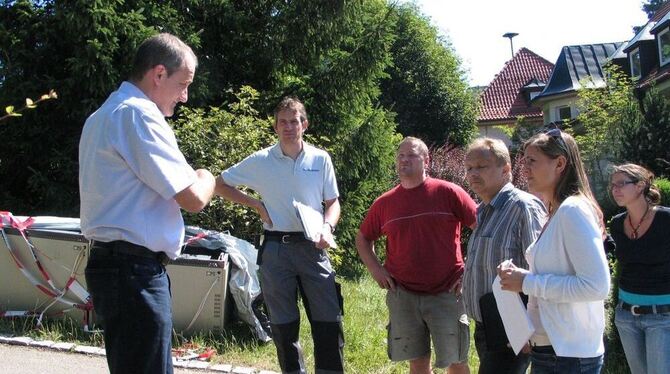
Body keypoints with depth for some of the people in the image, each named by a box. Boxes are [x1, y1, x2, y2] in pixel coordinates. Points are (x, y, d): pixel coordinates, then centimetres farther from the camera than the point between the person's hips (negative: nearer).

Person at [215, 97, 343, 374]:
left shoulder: (320, 159, 3)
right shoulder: (260, 161, 1)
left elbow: (333, 202, 10)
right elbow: (221, 184, 11)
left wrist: (327, 227, -10)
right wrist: (256, 204, 1)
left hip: (312, 247, 0)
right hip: (275, 249, 0)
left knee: (328, 319, -2)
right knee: (283, 324, 6)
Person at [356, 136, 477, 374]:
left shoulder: (448, 193, -3)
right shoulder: (385, 203, 6)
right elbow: (363, 239, 18)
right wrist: (375, 269, 4)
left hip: (446, 292, -2)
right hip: (403, 294, 3)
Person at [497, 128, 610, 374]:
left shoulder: (574, 211, -16)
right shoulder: (555, 213, 12)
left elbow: (597, 285, -24)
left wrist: (528, 282, -19)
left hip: (569, 354, -9)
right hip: (547, 346, 9)